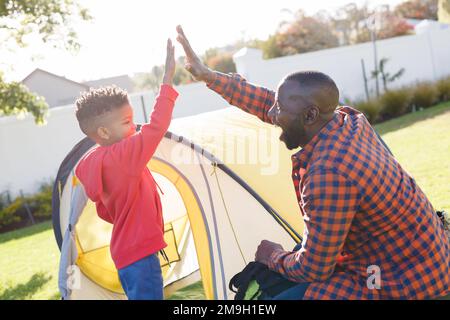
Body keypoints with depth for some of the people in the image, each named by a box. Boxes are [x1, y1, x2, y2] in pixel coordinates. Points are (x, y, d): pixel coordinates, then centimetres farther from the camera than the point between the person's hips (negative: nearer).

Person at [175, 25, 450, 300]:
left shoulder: (329, 174, -31)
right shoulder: (349, 119, -6)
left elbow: (313, 269, -21)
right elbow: (267, 104, 6)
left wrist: (274, 256, -2)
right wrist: (208, 76, 7)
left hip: (402, 287, -9)